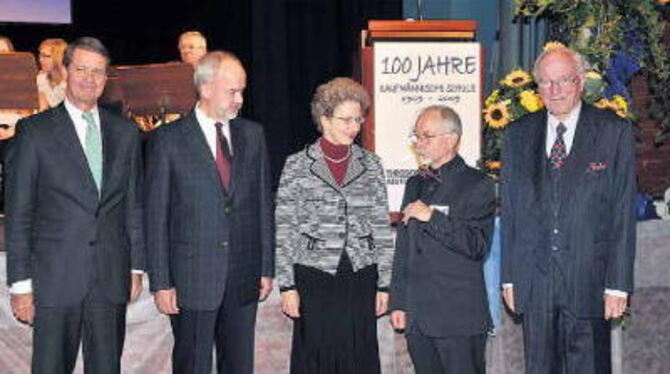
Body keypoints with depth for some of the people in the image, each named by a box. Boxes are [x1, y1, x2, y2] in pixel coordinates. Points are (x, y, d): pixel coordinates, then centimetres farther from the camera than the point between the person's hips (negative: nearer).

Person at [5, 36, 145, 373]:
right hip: (55, 279, -3)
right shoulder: (34, 131, -2)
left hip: (111, 279, 3)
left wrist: (136, 266, 9)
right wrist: (20, 284, -7)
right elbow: (17, 214, -3)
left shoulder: (126, 132, 9)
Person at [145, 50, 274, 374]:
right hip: (192, 277, -3)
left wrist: (267, 267, 7)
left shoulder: (253, 134, 8)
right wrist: (161, 282, -8)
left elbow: (263, 204, 11)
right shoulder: (168, 139, -4)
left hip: (244, 277, 4)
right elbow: (156, 216, -4)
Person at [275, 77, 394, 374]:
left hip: (360, 279, 2)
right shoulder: (298, 165, 0)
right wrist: (287, 285, -4)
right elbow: (284, 230, 0)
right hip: (314, 277, -2)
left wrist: (384, 283, 4)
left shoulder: (371, 165, 6)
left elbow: (382, 227, 7)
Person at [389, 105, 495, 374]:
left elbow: (478, 246, -15)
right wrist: (399, 303, 15)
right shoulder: (414, 184, 16)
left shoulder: (477, 185, -4)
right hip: (416, 317, 6)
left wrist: (431, 217, -20)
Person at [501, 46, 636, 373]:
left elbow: (624, 213, -2)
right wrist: (509, 277, 5)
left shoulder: (614, 132, 0)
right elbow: (509, 210, 9)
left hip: (589, 283, -2)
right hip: (533, 282, 3)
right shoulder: (518, 135, 9)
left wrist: (618, 284, -7)